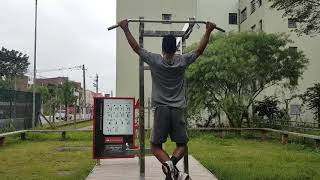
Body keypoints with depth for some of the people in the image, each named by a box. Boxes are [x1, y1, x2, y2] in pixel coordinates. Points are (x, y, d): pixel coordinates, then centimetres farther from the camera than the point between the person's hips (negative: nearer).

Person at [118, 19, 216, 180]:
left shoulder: (154, 60, -2)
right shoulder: (183, 61, 1)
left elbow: (136, 48, 6)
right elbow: (200, 50, 13)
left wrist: (125, 28, 14)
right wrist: (208, 31, 22)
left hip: (161, 109, -1)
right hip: (178, 110, 1)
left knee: (156, 145, 8)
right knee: (182, 144, 13)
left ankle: (168, 164, -23)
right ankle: (172, 163, -20)